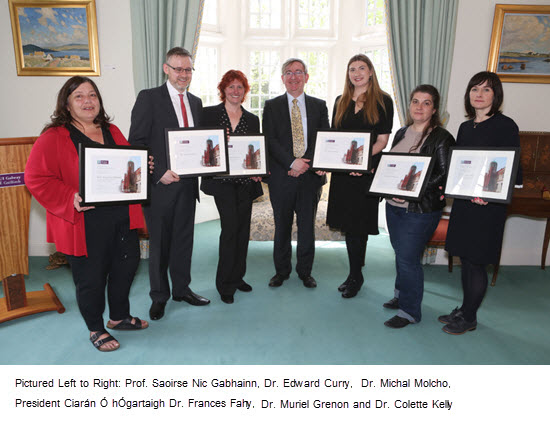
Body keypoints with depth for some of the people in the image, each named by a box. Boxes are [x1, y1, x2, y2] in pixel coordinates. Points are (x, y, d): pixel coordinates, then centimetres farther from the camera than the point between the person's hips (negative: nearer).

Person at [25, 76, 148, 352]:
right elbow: (36, 179, -11)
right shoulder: (54, 138, -7)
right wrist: (70, 198, -22)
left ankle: (119, 317, 39)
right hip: (85, 223, -6)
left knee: (126, 266, 16)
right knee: (91, 277, 6)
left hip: (122, 218, 6)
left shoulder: (112, 132, 12)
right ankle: (95, 329, 29)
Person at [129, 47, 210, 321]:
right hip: (160, 183, -5)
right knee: (159, 242, 6)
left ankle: (181, 289, 30)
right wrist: (159, 173, -17)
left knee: (184, 238, 13)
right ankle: (159, 296, 23)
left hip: (187, 182, 5)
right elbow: (136, 143, -9)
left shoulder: (195, 102, 14)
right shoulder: (148, 98, -3)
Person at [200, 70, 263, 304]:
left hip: (246, 182, 4)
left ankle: (237, 276, 24)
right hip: (222, 180, -4)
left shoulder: (252, 119, 14)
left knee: (243, 229, 8)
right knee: (230, 227, -10)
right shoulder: (210, 113, 4)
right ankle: (226, 284, 4)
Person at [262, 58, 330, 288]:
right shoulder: (271, 106, 7)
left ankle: (305, 272, 22)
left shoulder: (319, 105, 11)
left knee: (307, 226, 7)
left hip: (310, 175, 1)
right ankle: (281, 271, 23)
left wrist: (306, 164, -10)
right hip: (281, 175, -1)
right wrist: (292, 163, -15)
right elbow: (270, 140, -4)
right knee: (282, 226, 8)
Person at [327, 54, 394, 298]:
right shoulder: (340, 102, 14)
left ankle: (355, 276, 15)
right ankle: (355, 275, 24)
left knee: (357, 224, -1)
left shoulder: (382, 101, 0)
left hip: (367, 170, -5)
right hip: (342, 170, 5)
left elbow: (383, 139, -5)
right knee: (348, 222, 10)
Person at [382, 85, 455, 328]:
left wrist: (414, 186, -24)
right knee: (400, 254, 18)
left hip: (421, 210, -7)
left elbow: (445, 175, -13)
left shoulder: (442, 138, -9)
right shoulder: (402, 133, 12)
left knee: (408, 258, -2)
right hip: (394, 205, 7)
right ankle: (401, 295, 38)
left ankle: (409, 311, 14)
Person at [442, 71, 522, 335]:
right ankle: (465, 310, 30)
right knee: (465, 259, 15)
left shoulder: (505, 126, -8)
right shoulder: (465, 127, 12)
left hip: (488, 206, -7)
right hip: (463, 202, 7)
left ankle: (469, 318, 18)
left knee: (476, 262, 2)